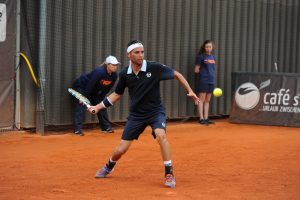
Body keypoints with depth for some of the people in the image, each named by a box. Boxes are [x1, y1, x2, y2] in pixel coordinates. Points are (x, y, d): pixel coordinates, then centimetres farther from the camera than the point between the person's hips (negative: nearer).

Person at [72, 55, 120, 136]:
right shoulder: (99, 72, -34)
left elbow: (107, 88, -1)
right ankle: (78, 129, -22)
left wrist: (100, 98, -2)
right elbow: (89, 86, -29)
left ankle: (106, 127, 18)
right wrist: (84, 98, -23)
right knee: (81, 106, -18)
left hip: (94, 91, 8)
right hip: (81, 86, -7)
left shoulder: (114, 75, -12)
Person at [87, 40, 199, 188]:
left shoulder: (155, 68, -15)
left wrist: (190, 91, -10)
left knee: (161, 135, -33)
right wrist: (98, 107, 4)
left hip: (156, 111, -2)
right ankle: (109, 167, 37)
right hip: (136, 115, 2)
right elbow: (117, 94, 10)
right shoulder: (124, 74, -7)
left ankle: (169, 174, -21)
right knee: (121, 150, 2)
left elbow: (176, 74, -1)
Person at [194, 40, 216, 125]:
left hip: (211, 80, 6)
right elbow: (196, 70, -2)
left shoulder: (213, 57, 13)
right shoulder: (201, 56, -4)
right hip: (203, 80, -6)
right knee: (201, 100, -4)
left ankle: (206, 118, 13)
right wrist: (202, 71, -12)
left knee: (207, 100, 9)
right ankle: (201, 118, -3)